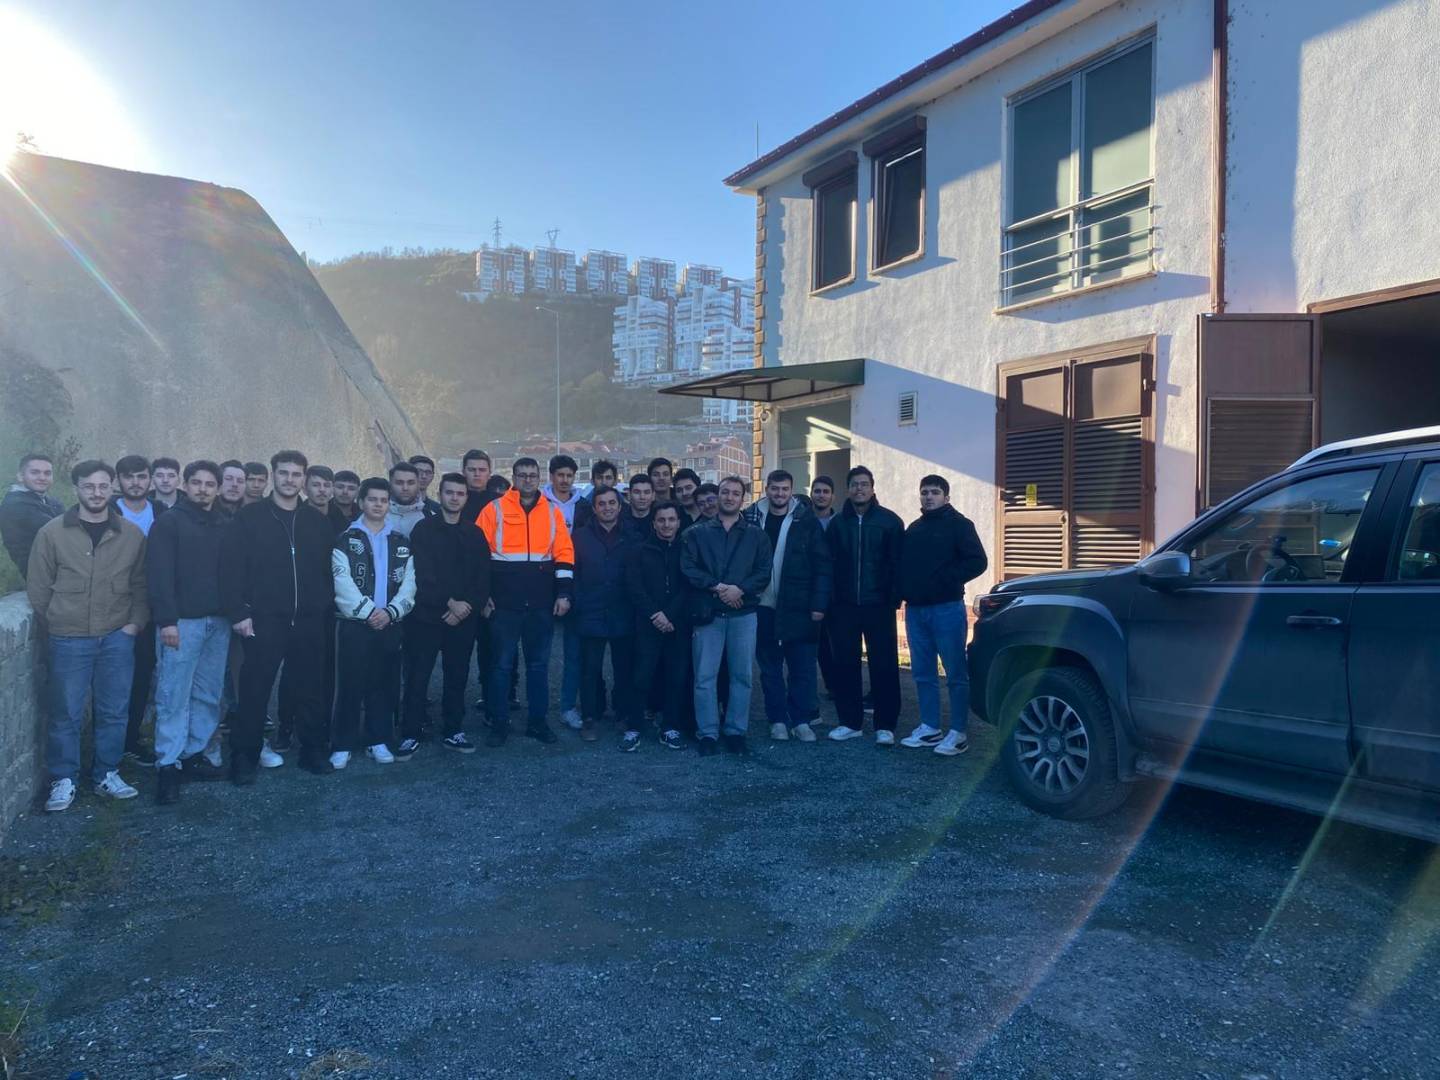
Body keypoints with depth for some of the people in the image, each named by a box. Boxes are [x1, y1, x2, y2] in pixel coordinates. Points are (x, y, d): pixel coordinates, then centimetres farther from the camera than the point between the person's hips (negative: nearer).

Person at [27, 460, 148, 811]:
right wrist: (54, 628, 2)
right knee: (66, 714, 4)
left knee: (113, 712, 8)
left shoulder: (132, 535, 3)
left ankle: (106, 775, 22)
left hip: (117, 638, 2)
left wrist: (134, 623, -2)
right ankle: (63, 780, 18)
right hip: (69, 640, -1)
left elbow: (141, 585, 8)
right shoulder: (52, 532, -2)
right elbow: (38, 588, 3)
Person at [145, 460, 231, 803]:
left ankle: (193, 754, 18)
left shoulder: (223, 528, 15)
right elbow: (159, 575, -9)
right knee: (174, 696, -5)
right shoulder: (168, 523, -1)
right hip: (182, 621, -5)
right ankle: (168, 766, 0)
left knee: (208, 696, 8)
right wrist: (167, 620, -16)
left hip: (218, 622, 5)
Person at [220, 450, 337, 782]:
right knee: (255, 691, 2)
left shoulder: (317, 522, 10)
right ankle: (244, 756, 13)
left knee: (311, 688, 9)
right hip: (264, 620, -3)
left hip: (308, 621, 3)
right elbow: (231, 566, -6)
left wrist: (325, 604, 3)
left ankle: (313, 750, 21)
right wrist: (238, 612, -12)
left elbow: (329, 568, 14)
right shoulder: (249, 517, -1)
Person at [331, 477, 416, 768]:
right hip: (354, 623, -3)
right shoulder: (346, 540, 1)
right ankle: (342, 745, 6)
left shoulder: (402, 542, 10)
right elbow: (343, 584, -9)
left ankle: (378, 741, 17)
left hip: (390, 624, 3)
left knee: (385, 685, 7)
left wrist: (390, 611, -11)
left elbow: (408, 583, 3)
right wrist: (369, 611, -16)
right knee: (350, 685, -2)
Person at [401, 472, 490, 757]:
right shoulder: (424, 530, -1)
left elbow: (483, 578, 5)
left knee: (457, 678, 9)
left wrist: (467, 606, -9)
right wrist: (450, 602, -15)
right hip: (426, 616, -3)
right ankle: (411, 734, 9)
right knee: (417, 677, 0)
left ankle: (453, 731, 20)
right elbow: (422, 575, -10)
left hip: (463, 618, 3)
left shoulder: (475, 534, 9)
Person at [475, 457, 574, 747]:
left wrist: (563, 593, -2)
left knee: (538, 664, 10)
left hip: (541, 604, 2)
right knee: (502, 664, 5)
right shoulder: (495, 509, -1)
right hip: (504, 603, -2)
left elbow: (564, 554, 5)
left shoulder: (552, 511, 6)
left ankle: (537, 721, 21)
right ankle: (498, 723, 15)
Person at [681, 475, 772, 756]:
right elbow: (688, 568, -3)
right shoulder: (696, 533, 8)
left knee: (741, 675, 5)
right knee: (705, 676, -1)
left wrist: (739, 589, -14)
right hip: (707, 613, -1)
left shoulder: (756, 535, 10)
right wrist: (717, 587, -13)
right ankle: (707, 732, 7)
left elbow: (764, 572, 1)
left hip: (743, 613, 1)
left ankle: (736, 731, 15)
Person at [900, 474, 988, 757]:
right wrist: (904, 589, 5)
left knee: (956, 673, -2)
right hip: (915, 610, 7)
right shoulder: (914, 528, 17)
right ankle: (929, 728, 18)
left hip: (947, 609, -7)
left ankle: (958, 733, 3)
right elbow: (903, 563, 22)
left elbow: (978, 561, -11)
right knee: (923, 673, 10)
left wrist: (945, 580, -16)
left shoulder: (958, 524, -3)